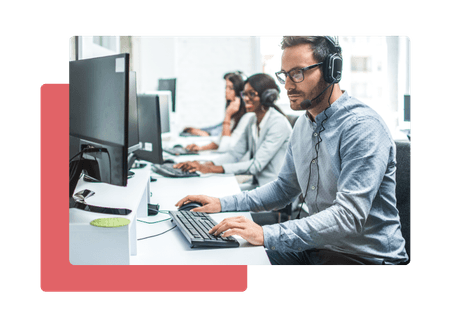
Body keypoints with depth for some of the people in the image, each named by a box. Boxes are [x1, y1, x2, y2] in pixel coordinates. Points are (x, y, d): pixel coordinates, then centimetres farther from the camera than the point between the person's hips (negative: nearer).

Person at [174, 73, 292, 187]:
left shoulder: (278, 123, -15)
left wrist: (211, 169, -26)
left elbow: (256, 165, -22)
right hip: (256, 184, 7)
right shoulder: (253, 121, 12)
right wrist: (205, 165, -9)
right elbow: (235, 154, 10)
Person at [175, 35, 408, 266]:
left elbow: (349, 216, -31)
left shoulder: (363, 127, -21)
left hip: (367, 257, -8)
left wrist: (267, 235, -37)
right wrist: (223, 204, 7)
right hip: (318, 248, 8)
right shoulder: (303, 125, 7)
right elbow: (284, 187, 19)